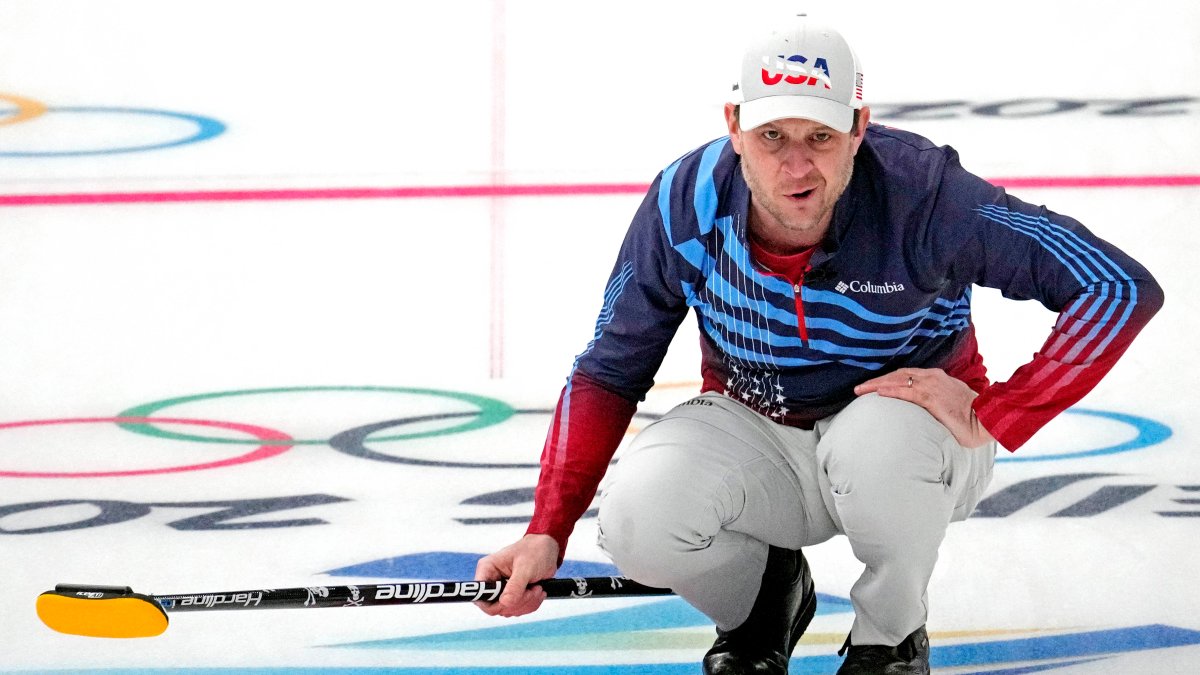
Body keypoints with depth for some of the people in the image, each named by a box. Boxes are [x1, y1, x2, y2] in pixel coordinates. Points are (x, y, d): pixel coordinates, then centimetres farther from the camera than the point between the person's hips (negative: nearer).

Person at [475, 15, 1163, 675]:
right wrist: (547, 535, -17)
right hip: (752, 435, 2)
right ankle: (767, 599, 10)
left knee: (876, 442, -38)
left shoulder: (922, 192, -28)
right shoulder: (685, 202, -18)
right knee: (638, 519, -28)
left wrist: (996, 417, -29)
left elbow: (1124, 288, -26)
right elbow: (608, 374, -6)